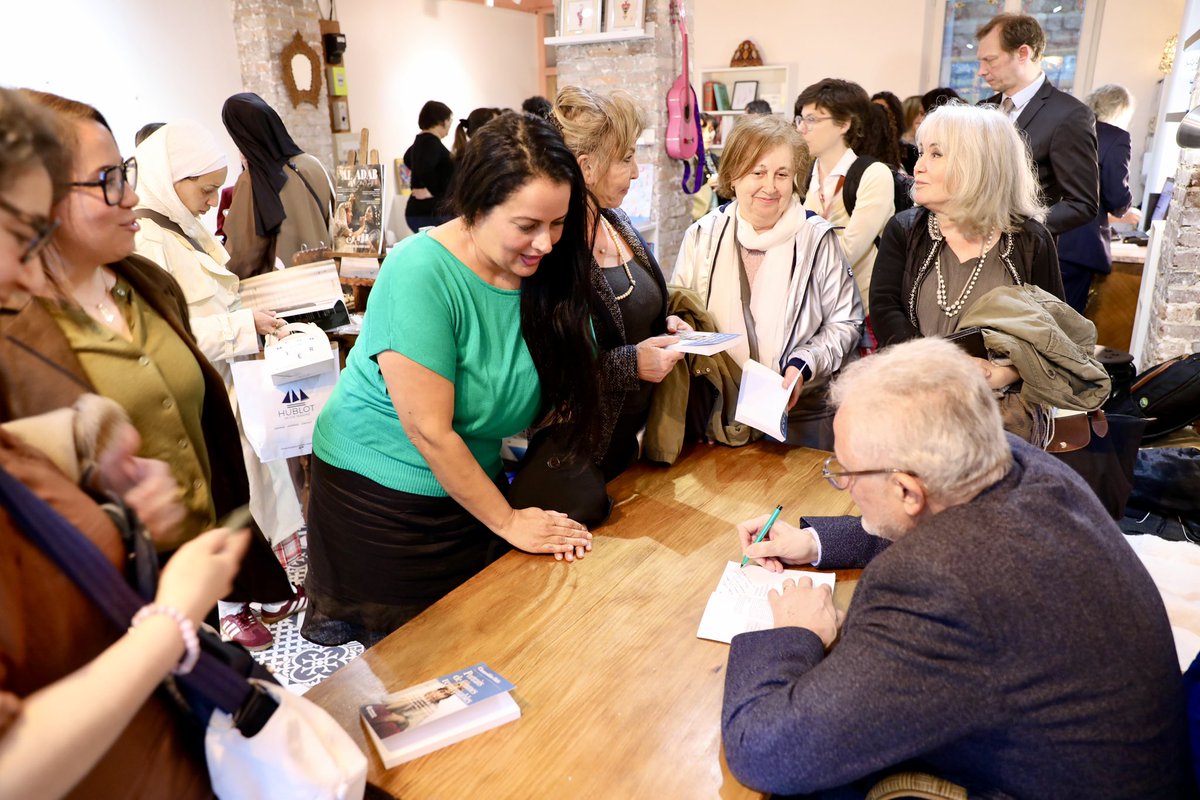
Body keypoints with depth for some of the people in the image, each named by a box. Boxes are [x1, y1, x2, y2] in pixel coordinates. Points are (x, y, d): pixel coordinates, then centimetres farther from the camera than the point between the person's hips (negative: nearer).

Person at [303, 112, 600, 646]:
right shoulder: (422, 273, -25)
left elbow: (564, 400, -7)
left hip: (470, 485, 5)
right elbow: (430, 431, -23)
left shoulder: (542, 271, -8)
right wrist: (508, 521, -14)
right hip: (380, 496, -5)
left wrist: (554, 515, -20)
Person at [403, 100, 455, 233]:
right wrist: (432, 191, -17)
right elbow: (425, 169, -31)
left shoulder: (421, 140, 16)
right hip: (430, 212, -11)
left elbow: (408, 159, 36)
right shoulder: (432, 142, -14)